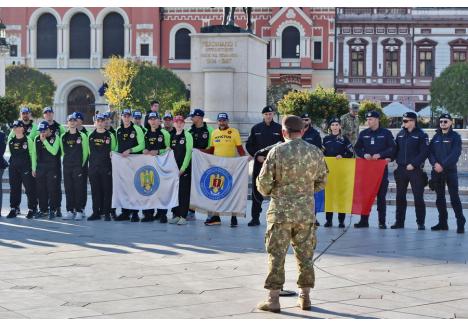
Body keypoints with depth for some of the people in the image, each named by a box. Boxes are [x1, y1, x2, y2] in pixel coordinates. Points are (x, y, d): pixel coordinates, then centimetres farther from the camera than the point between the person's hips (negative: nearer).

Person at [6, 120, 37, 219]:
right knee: (14, 189, 7)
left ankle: (32, 209, 4)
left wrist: (33, 168, -7)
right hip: (13, 168, 5)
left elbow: (33, 155, -4)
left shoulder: (28, 140, -6)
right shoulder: (11, 141, 9)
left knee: (30, 189, -3)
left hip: (26, 168, -5)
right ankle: (14, 209, 15)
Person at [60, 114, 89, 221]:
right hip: (67, 167, 4)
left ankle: (79, 211, -2)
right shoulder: (63, 137, 11)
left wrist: (82, 164, -1)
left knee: (78, 189, -5)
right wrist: (67, 161, 10)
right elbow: (63, 152, 16)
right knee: (68, 189, 4)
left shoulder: (82, 136, -1)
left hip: (79, 166, -4)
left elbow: (85, 152, 0)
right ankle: (70, 211, 9)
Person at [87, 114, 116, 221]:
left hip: (106, 166, -3)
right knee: (95, 190, 5)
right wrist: (94, 158, 13)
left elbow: (114, 149, 8)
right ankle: (96, 212, 10)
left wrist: (111, 154, -7)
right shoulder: (90, 135, 11)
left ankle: (106, 213, 2)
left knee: (106, 190, -3)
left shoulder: (110, 135, 3)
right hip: (93, 166, 3)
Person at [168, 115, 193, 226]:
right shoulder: (172, 136, 15)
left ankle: (183, 216, -4)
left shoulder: (187, 135, -4)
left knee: (184, 192, -6)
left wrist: (183, 168, -12)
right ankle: (176, 215, 12)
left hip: (185, 168, -6)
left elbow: (189, 152, -9)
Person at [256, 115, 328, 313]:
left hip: (281, 210, -3)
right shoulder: (315, 152, 1)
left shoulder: (277, 152, -9)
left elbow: (263, 182, -8)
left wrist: (268, 192, 13)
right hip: (306, 211, 3)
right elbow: (322, 182, 10)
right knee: (305, 255, 12)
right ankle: (305, 297, 18)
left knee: (276, 254, 3)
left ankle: (273, 299, 4)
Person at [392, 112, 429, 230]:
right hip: (401, 169, 5)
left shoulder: (421, 135, -4)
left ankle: (420, 223, 3)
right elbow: (395, 149, 17)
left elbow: (424, 152, -10)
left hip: (415, 170, -5)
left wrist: (413, 164, -16)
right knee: (400, 197, 8)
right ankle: (399, 221, 15)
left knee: (418, 197, -3)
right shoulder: (400, 134, 12)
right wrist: (397, 160, 0)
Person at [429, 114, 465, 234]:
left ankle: (461, 223, -8)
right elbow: (430, 152, 6)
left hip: (450, 171, -5)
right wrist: (435, 163, -13)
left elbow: (455, 154, -11)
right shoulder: (436, 137, 13)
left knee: (454, 198, -9)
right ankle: (442, 223, 16)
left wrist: (443, 165, -19)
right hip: (436, 171, 5)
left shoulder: (455, 136, -1)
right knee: (440, 198, 8)